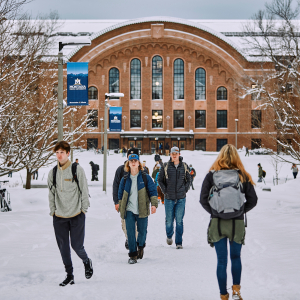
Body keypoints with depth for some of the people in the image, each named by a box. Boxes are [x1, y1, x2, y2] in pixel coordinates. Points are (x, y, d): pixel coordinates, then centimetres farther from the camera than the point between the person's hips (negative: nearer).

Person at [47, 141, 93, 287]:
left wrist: (83, 209, -3)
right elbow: (51, 194, 13)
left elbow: (84, 191, -1)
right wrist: (52, 211, 8)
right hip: (59, 217, 4)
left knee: (77, 245, -4)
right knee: (63, 247, 5)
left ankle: (86, 261, 28)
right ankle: (69, 275, 18)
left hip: (76, 215, -3)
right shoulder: (53, 172, 6)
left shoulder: (77, 170, -5)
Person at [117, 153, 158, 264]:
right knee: (130, 233, -7)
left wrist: (154, 204, -10)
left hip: (142, 210, -1)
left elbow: (153, 191, 1)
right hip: (129, 210, 1)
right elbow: (120, 194, 18)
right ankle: (133, 255, 3)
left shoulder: (145, 178, 1)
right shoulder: (125, 179, 7)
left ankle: (140, 246, 38)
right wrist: (119, 205, 18)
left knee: (142, 231, 7)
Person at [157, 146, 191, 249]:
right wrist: (165, 191, 1)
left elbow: (188, 179, 15)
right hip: (169, 198, 0)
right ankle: (169, 236, 33)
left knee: (179, 220, -3)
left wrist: (185, 190, 4)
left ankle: (179, 242, 4)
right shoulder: (165, 166, 1)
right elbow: (160, 180, 8)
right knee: (169, 220, 5)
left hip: (181, 198, 0)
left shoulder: (184, 166, 5)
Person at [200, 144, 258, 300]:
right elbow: (253, 200, -1)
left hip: (217, 223, 0)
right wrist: (241, 211, 10)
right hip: (237, 223, 0)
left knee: (221, 261, 10)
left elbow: (203, 199, -5)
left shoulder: (211, 175, -5)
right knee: (236, 257, 20)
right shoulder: (242, 176, -3)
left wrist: (214, 212, 9)